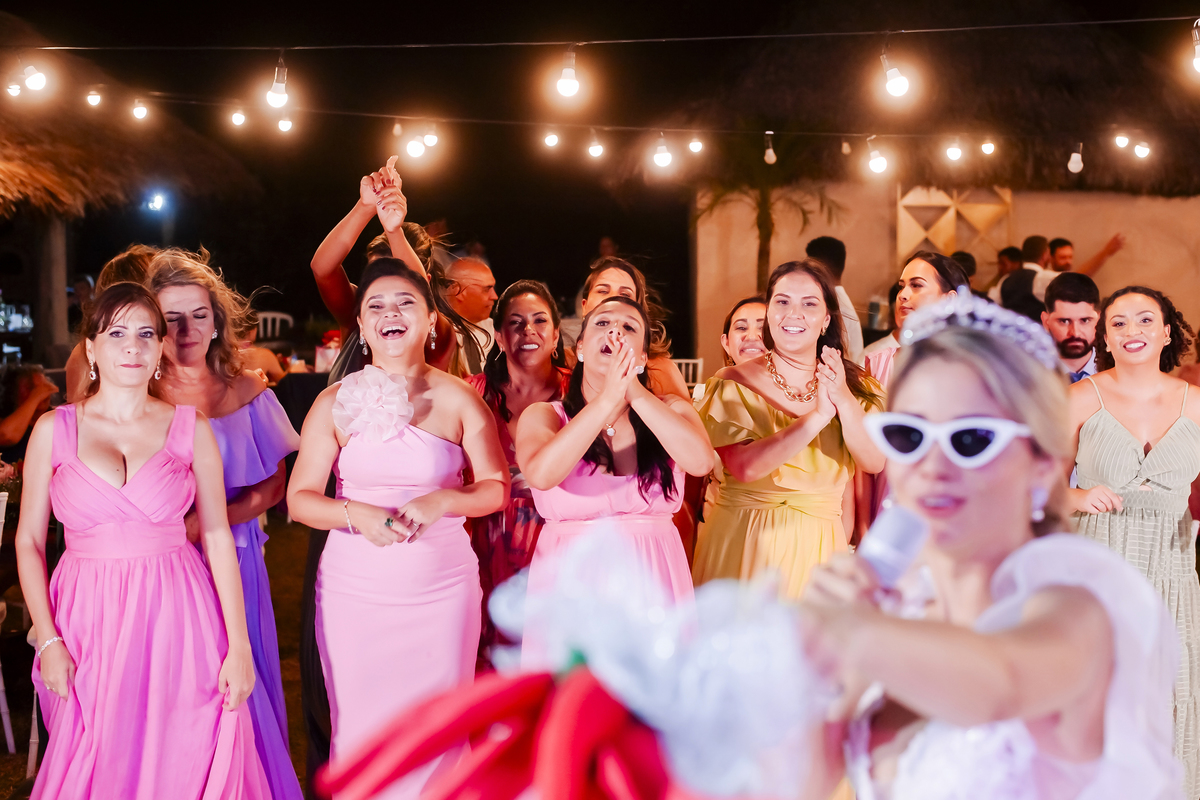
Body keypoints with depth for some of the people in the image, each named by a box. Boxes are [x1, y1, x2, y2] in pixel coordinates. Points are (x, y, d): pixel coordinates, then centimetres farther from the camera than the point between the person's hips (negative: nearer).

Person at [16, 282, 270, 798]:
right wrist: (47, 640, -5)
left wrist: (239, 647, -2)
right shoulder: (54, 430, 3)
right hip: (88, 622, 0)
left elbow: (217, 537, 2)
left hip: (176, 620, 0)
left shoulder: (190, 428, 3)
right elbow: (29, 540, 4)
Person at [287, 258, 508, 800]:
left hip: (442, 588, 0)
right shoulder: (335, 403, 3)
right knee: (361, 729, 4)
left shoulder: (458, 399, 2)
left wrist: (440, 501, -16)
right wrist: (356, 515, -17)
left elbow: (496, 488, 3)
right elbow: (300, 498, 1)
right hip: (355, 589, 0)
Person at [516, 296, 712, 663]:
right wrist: (608, 399, -22)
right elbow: (541, 474, -20)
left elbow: (700, 461, -15)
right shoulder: (543, 416, 1)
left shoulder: (671, 410, 6)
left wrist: (635, 392, -21)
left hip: (653, 584, 1)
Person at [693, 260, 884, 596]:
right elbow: (743, 466, -21)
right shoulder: (733, 384, -6)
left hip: (819, 544, 3)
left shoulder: (853, 385, 6)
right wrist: (816, 417, -24)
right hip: (744, 541, -3)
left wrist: (843, 400, -21)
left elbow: (874, 462, -8)